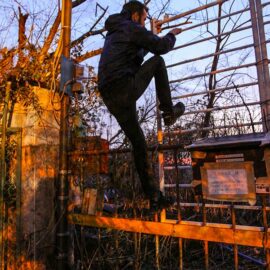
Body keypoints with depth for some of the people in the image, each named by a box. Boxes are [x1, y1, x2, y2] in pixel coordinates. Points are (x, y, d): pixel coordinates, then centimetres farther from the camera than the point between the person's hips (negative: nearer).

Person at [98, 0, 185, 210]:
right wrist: (172, 35, 20)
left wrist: (146, 45, 42)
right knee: (157, 62, 14)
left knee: (138, 142, 8)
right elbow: (161, 47, 0)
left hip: (110, 98, 8)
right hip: (127, 90, -8)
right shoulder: (132, 28, 5)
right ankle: (169, 111, 10)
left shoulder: (112, 34, 32)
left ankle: (154, 196, 10)